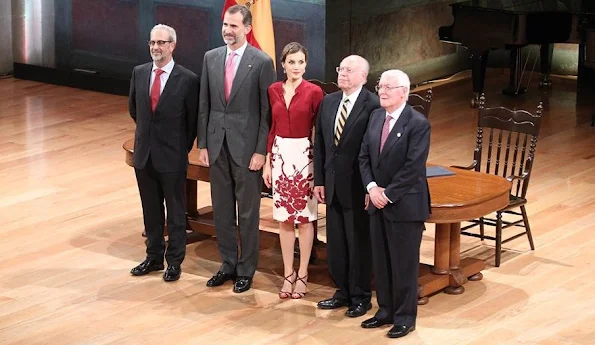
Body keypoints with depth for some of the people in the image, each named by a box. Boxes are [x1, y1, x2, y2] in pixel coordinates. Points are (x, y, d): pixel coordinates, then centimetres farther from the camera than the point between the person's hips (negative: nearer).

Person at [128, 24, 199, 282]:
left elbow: (193, 120, -3)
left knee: (175, 212, 8)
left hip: (172, 157, -4)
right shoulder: (139, 73, 1)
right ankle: (154, 257, 27)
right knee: (150, 210, 14)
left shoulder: (188, 80, -12)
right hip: (144, 154, 4)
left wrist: (182, 149, 3)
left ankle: (174, 261, 18)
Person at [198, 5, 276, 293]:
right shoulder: (211, 58, 5)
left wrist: (261, 150, -11)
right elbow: (204, 105, 9)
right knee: (221, 209, 12)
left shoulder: (262, 62, -8)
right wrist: (203, 144, 6)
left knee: (248, 212, 4)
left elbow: (267, 111, -8)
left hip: (246, 147, -4)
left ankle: (246, 269, 15)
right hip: (217, 144, 5)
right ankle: (228, 264, 23)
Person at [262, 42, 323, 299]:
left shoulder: (314, 92, -8)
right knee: (284, 217, 8)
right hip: (280, 155, 4)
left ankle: (302, 275, 14)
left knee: (304, 216, 5)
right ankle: (288, 274, 17)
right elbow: (272, 128, 10)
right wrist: (267, 162, 7)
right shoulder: (274, 90, 5)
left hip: (304, 156, -4)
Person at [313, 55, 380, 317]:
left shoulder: (373, 106, -13)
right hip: (333, 185, 7)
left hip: (358, 187, -7)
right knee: (335, 243, 14)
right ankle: (343, 292, 28)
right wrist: (319, 180, 8)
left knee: (359, 243, 5)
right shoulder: (328, 102, 8)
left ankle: (360, 297, 18)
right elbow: (320, 144, 11)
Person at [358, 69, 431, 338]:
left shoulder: (418, 124, -14)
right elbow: (364, 156, 9)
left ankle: (405, 317, 14)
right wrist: (372, 187, -6)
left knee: (404, 264, 2)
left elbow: (413, 167, -19)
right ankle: (386, 311, 26)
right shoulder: (376, 117, 8)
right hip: (378, 202, 7)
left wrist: (388, 194, -17)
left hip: (405, 205, -7)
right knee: (381, 261, 14)